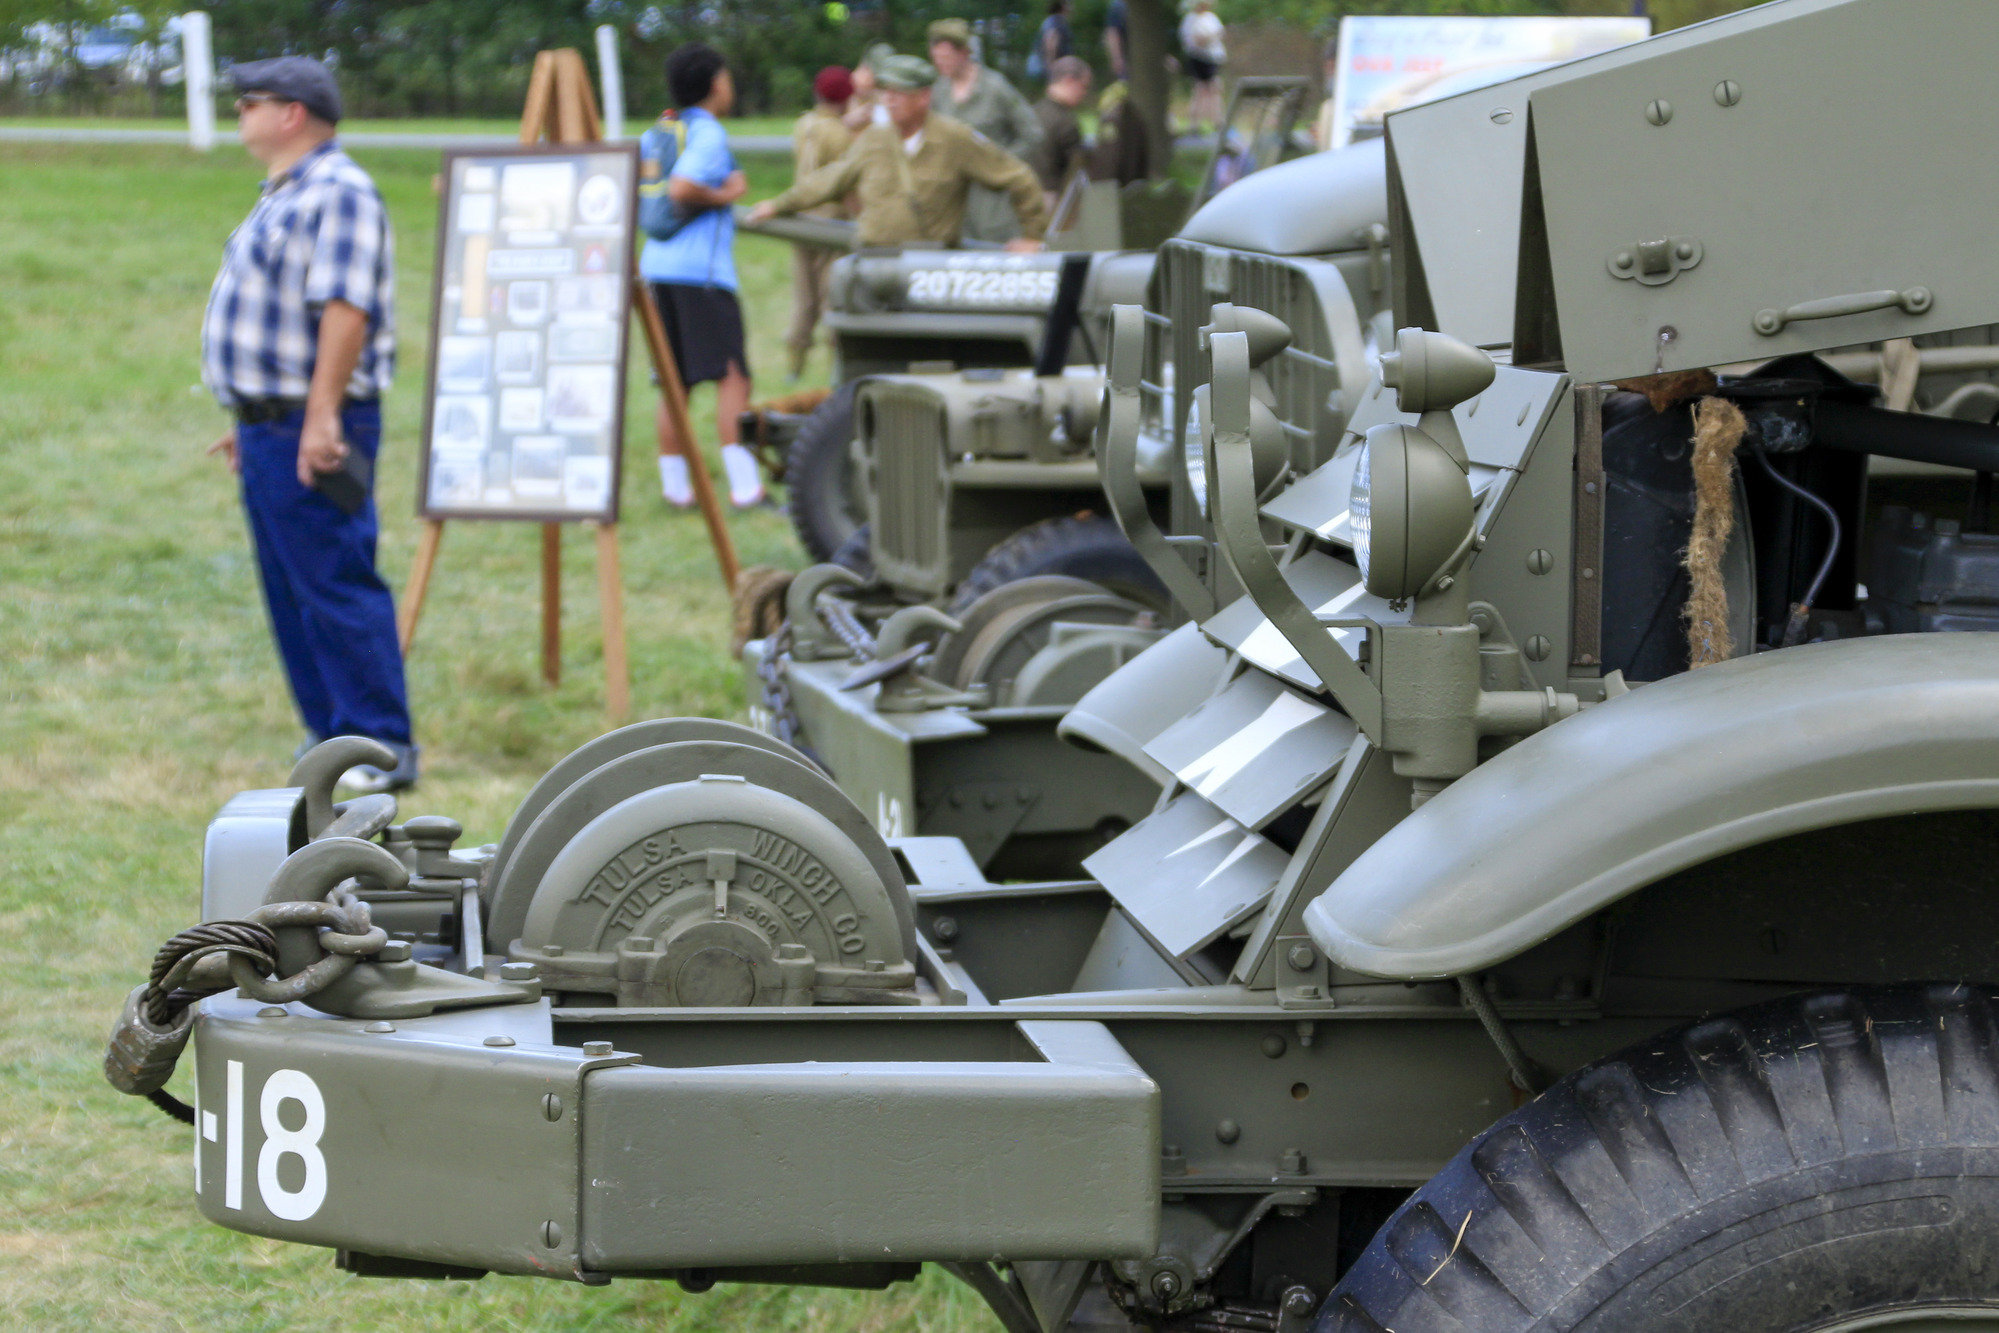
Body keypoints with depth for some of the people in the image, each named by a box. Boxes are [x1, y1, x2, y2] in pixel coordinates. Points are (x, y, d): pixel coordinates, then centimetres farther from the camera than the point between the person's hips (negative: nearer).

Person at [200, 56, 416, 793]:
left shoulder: (338, 193, -14)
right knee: (291, 593, 13)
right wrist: (249, 420, 25)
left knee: (337, 586, -10)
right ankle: (331, 737, 19)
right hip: (270, 428, 11)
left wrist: (320, 417, -27)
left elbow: (345, 309, -23)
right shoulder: (284, 195, 19)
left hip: (312, 433, -11)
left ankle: (383, 751, -7)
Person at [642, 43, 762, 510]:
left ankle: (675, 483, 10)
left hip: (658, 263, 8)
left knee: (676, 382, 10)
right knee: (731, 374, -9)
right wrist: (725, 195, -8)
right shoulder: (709, 135, -8)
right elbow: (680, 189, -22)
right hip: (701, 266, -8)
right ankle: (743, 484, -17)